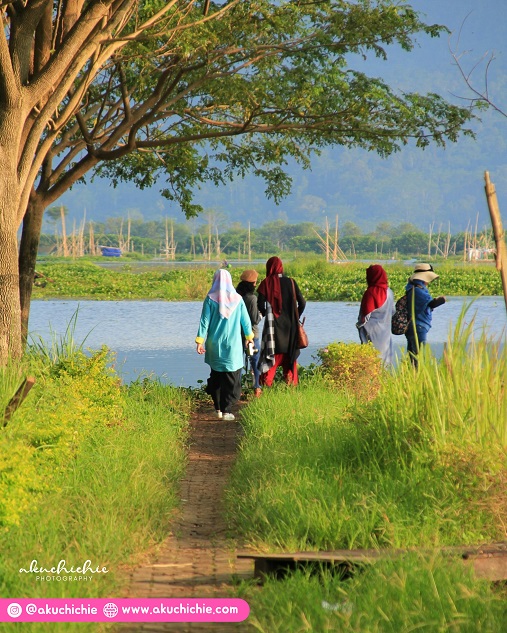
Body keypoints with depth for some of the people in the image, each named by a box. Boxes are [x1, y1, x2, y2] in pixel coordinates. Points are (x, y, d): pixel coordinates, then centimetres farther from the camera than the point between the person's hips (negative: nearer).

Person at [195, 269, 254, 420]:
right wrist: (249, 336, 21)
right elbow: (245, 321, 6)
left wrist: (200, 341, -2)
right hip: (233, 345, -1)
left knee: (216, 377, 14)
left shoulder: (210, 299, -5)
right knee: (231, 378, 3)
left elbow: (204, 321, -6)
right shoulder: (237, 299, -2)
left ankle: (218, 409, 16)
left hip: (215, 345, 1)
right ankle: (226, 411, -3)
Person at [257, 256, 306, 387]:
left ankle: (266, 384, -4)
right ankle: (291, 383, 12)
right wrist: (295, 318, 11)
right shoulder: (291, 282, 2)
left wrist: (265, 314, 8)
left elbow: (260, 305, -12)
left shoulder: (266, 283, -5)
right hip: (290, 326, 2)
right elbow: (302, 303, -2)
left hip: (273, 326, -2)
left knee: (270, 356, 2)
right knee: (289, 356, 12)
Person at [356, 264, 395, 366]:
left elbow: (366, 314, -14)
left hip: (372, 330, -6)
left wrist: (360, 324, 2)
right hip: (385, 330, 6)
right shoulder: (389, 292, 3)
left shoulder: (370, 292, -17)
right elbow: (392, 311, 11)